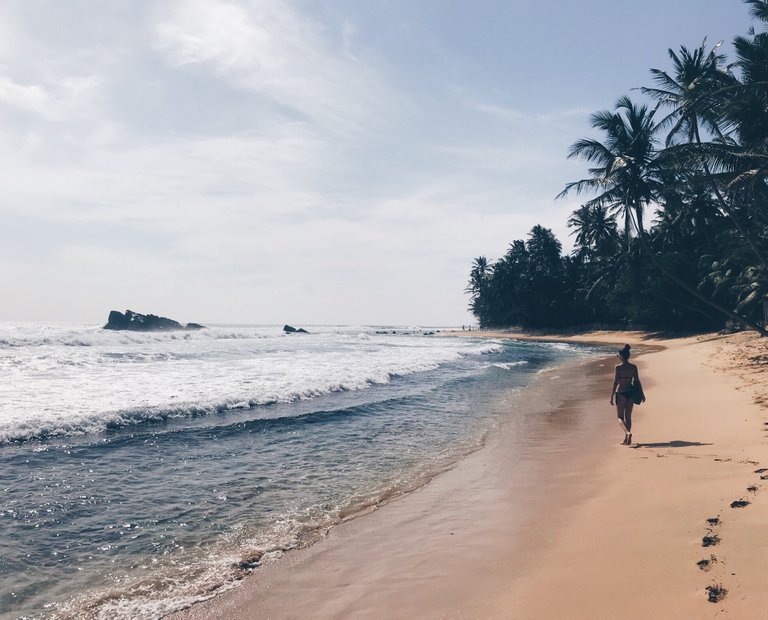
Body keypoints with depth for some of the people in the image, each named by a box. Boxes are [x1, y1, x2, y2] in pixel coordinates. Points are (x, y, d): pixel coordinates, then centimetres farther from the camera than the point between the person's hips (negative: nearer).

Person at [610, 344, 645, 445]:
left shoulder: (618, 367, -12)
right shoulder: (634, 367, 1)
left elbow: (615, 382, -13)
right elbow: (637, 381, 3)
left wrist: (612, 396, -8)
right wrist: (642, 394, 11)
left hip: (621, 393, -5)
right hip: (630, 393, 5)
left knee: (620, 417, 6)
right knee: (628, 417, 15)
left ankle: (628, 432, -20)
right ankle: (626, 439, 17)